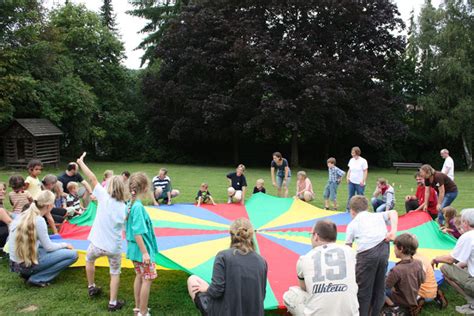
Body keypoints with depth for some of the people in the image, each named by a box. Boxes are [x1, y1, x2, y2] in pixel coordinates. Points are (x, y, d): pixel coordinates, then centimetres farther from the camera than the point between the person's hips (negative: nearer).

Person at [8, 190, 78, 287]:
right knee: (73, 254, -9)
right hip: (27, 265, -8)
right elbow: (48, 247, -11)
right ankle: (36, 279, -5)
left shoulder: (23, 215, 4)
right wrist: (64, 245, 7)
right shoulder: (39, 220, -18)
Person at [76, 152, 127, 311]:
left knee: (89, 259, 32)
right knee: (115, 273, 19)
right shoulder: (125, 208, -5)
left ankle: (91, 287, 45)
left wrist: (81, 162, 1)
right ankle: (113, 303, 21)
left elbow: (93, 179, -7)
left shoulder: (105, 197, -12)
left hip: (98, 244, 0)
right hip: (114, 247, 1)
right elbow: (126, 229, 3)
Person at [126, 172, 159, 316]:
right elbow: (137, 233, -26)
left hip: (133, 248, 9)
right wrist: (145, 253, -21)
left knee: (139, 276, 21)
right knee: (147, 279, 5)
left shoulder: (130, 204, 2)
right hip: (142, 249, -9)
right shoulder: (138, 207, -25)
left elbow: (126, 229, 10)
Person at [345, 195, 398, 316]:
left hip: (367, 253, -4)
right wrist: (393, 231, -1)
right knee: (379, 287, 19)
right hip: (384, 249, 4)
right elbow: (393, 213, 8)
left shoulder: (352, 224, 18)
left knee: (363, 289, 5)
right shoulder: (378, 215, 26)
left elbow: (348, 247, 17)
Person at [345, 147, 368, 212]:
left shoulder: (363, 161, -10)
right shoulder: (351, 160, 6)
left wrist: (363, 181, -15)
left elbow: (365, 172, -9)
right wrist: (347, 177, 1)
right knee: (351, 196, 10)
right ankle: (348, 209, 15)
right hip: (351, 182, 5)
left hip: (359, 183, -5)